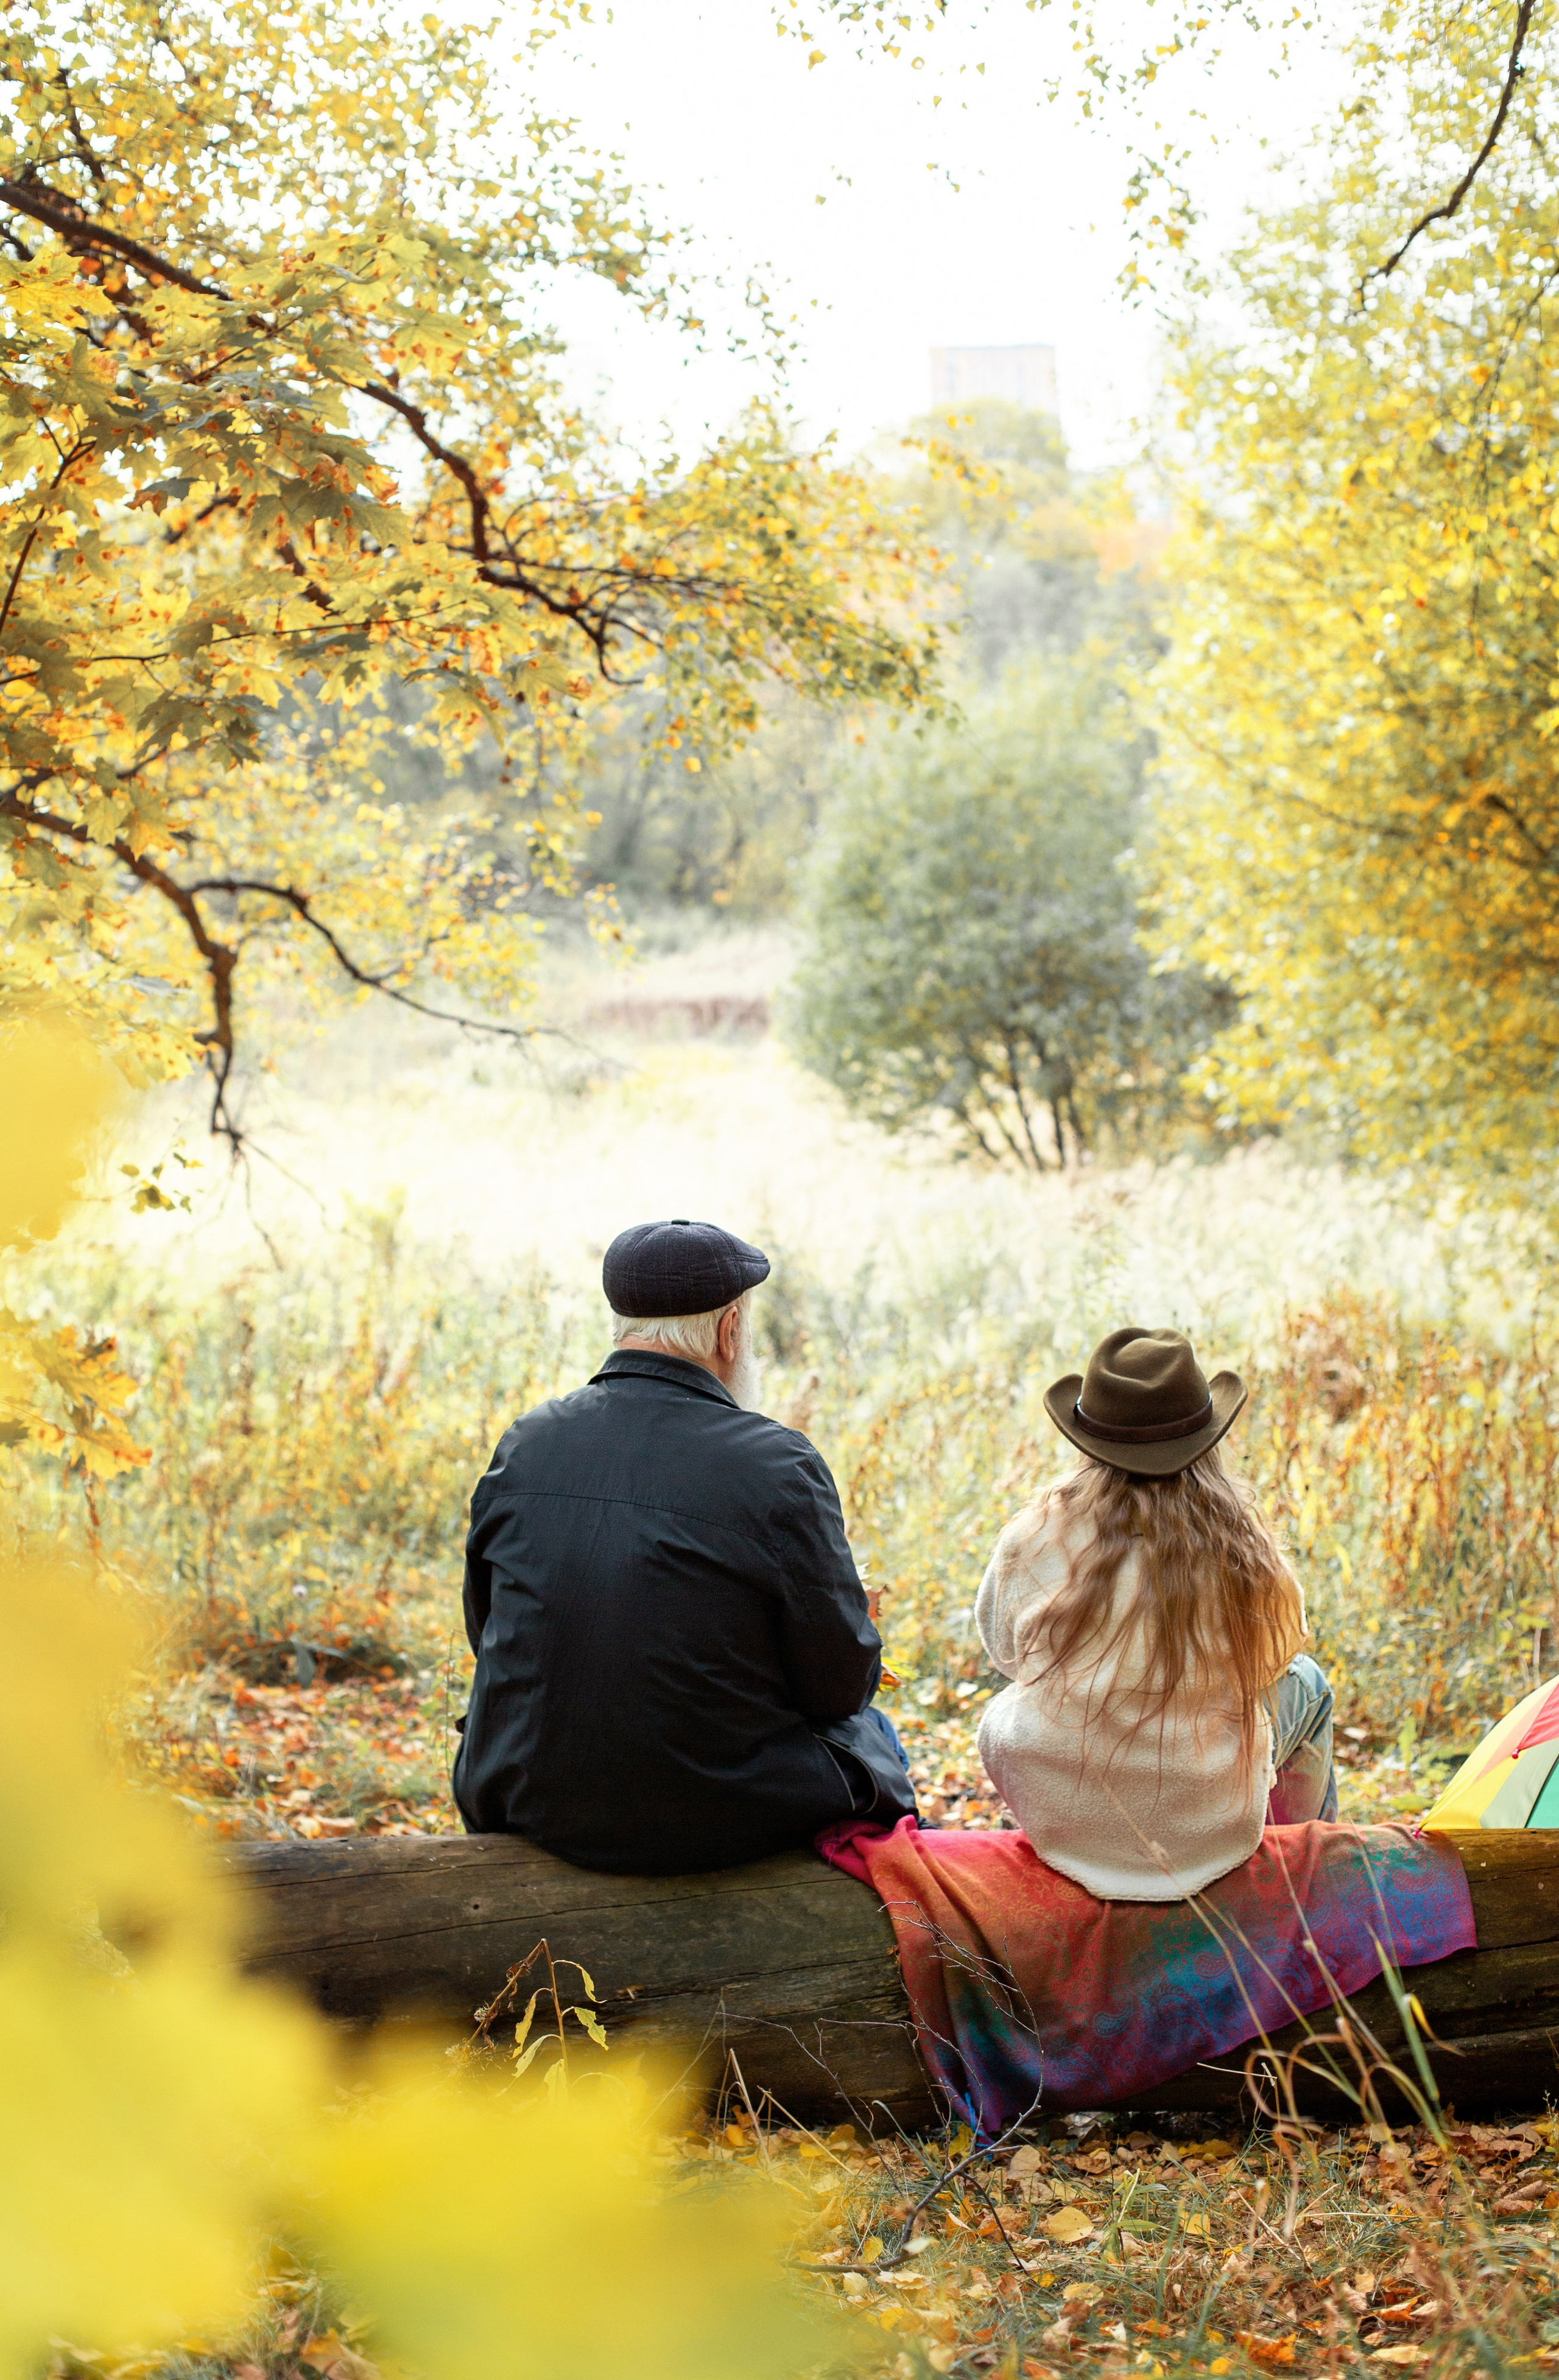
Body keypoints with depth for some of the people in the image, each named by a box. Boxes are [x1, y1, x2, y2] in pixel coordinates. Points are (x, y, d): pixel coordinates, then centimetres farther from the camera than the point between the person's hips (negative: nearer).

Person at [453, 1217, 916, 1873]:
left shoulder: (524, 1446, -5)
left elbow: (487, 1629, 7)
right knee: (870, 1734, 28)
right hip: (722, 1814, -5)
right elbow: (844, 1683, -11)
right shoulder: (779, 1467, -19)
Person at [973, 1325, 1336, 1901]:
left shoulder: (1036, 1538, -15)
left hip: (1057, 1814, 0)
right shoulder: (1240, 1539, -15)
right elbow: (1276, 1650, 5)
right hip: (1210, 1825, 0)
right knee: (1305, 1682, 30)